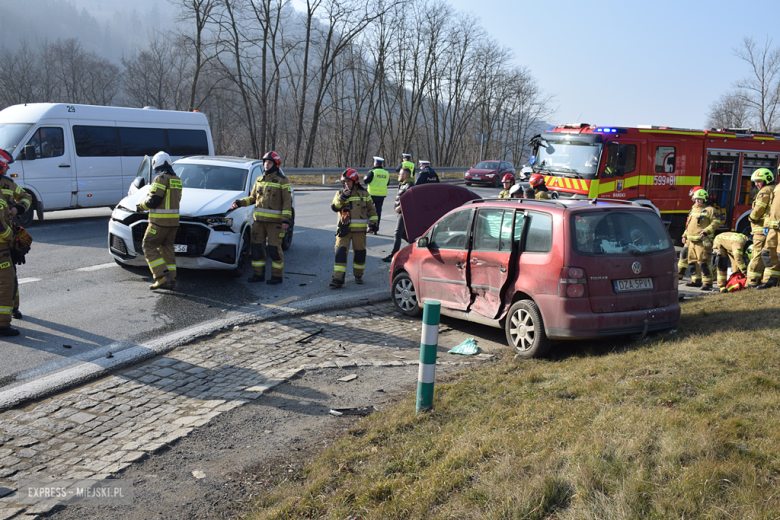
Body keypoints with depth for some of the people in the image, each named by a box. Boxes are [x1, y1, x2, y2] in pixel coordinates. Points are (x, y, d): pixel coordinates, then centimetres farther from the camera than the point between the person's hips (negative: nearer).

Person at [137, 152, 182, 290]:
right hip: (174, 220, 8)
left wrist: (141, 206, 2)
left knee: (149, 246, 0)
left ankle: (162, 276, -10)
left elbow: (154, 200, -17)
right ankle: (171, 280, 9)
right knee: (167, 248, 12)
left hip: (159, 221, -8)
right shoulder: (177, 180, 13)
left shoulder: (161, 179, -13)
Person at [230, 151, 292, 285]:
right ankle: (258, 274, 16)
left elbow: (287, 202, -5)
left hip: (275, 220, -6)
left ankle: (277, 276, 6)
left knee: (274, 248, -5)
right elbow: (252, 198, 19)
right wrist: (240, 202, 2)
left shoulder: (282, 181, -2)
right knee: (256, 247, 5)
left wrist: (286, 219, -14)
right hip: (259, 219, 6)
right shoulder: (259, 180, 15)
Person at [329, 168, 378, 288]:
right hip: (344, 229, -1)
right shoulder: (340, 194, 8)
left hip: (359, 229, 1)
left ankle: (358, 275, 26)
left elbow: (372, 210, 15)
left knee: (359, 252, 8)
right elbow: (334, 207, -5)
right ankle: (338, 278, -13)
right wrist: (342, 198, -17)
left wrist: (373, 222, 7)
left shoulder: (364, 194, 9)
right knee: (341, 252, -10)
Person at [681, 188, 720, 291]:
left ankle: (707, 283, -14)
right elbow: (689, 224, 30)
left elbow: (716, 222, -10)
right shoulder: (694, 210, 23)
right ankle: (696, 280, 23)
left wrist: (706, 231, -22)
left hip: (703, 241, -8)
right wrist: (685, 236, 21)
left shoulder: (710, 210, -1)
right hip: (692, 241, 8)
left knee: (703, 262, -15)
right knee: (692, 261, 12)